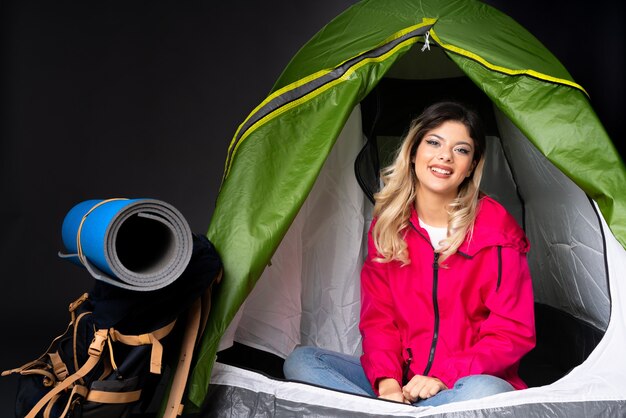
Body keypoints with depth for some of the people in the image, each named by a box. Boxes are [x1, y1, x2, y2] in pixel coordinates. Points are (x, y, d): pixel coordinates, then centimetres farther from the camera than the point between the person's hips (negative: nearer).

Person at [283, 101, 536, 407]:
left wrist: (445, 377, -19)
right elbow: (378, 316, 3)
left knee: (484, 392, -39)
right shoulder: (387, 226, 4)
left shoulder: (495, 228, -7)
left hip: (471, 381, -3)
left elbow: (512, 330, -8)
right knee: (300, 361, -15)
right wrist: (386, 379, -16)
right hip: (400, 381, 4)